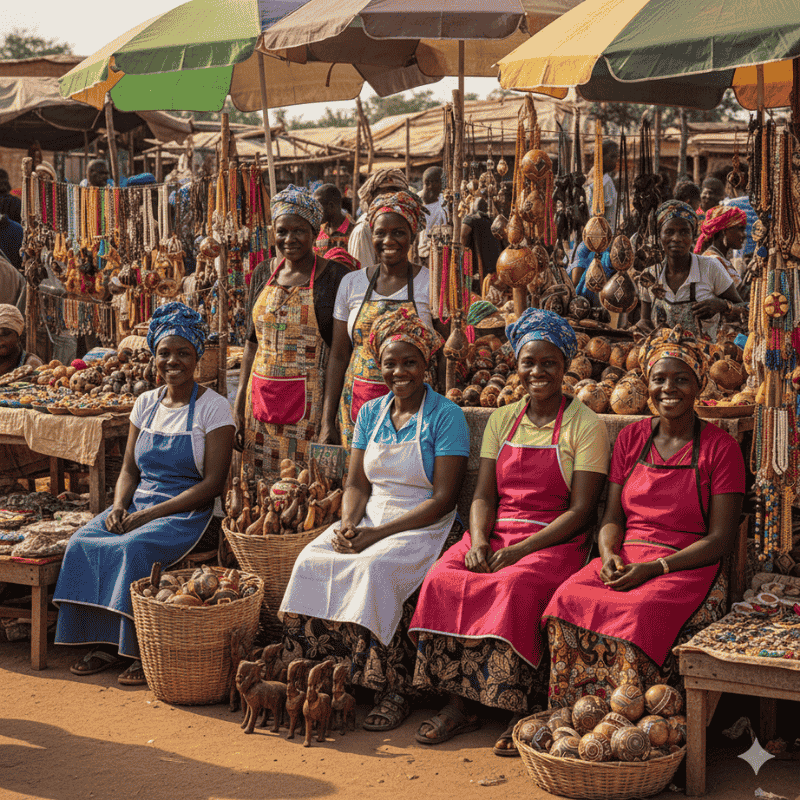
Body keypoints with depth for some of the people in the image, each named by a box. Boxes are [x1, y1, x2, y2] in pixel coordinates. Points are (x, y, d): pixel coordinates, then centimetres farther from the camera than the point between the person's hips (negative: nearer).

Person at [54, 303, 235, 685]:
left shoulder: (214, 407, -6)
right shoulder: (146, 403, 12)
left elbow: (212, 483, -12)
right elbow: (130, 469, 15)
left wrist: (151, 514, -18)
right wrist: (120, 506, -8)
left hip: (186, 511, -6)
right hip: (138, 505, 6)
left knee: (133, 549, -32)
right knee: (82, 543, -19)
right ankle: (105, 643, -12)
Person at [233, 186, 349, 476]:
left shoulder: (334, 277, -5)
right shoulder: (263, 274, 11)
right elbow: (252, 341, 15)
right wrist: (239, 403, 9)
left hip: (308, 398, -5)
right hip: (262, 395, 5)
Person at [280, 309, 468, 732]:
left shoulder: (446, 416, -6)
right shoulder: (370, 413, 13)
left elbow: (443, 498, -12)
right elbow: (356, 484, 12)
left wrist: (380, 533, -18)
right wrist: (349, 524, -11)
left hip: (422, 527, -5)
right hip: (368, 520, 5)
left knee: (374, 567, -34)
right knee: (312, 560, -22)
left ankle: (392, 692, -26)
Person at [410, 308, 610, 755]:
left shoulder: (585, 425, -3)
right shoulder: (502, 420, 14)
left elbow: (581, 510, -9)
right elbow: (484, 495, 11)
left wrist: (519, 551, -18)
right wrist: (478, 541, -11)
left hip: (554, 541, -5)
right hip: (496, 533, 5)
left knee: (516, 586, -35)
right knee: (442, 580, -23)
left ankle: (517, 709, -22)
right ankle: (462, 701, -15)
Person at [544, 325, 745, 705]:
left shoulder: (720, 447, 0)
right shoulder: (630, 438, 14)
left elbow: (720, 538, -5)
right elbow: (613, 516, 14)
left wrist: (655, 567, -16)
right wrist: (610, 554, -9)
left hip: (687, 566, -4)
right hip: (625, 558, 4)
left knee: (639, 612, -35)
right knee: (566, 598, -26)